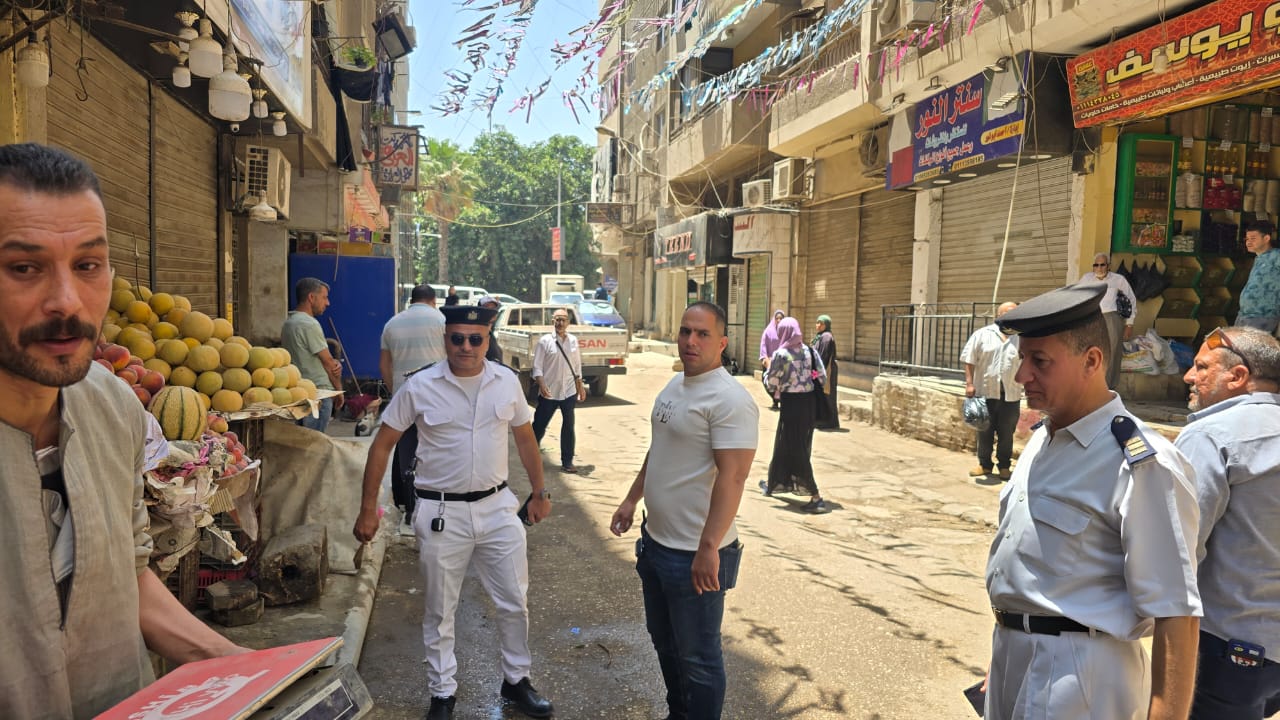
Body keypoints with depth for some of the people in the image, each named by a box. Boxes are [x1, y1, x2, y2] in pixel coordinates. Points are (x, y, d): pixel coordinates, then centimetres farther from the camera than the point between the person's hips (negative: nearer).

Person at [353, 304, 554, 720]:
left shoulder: (507, 382, -2)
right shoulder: (419, 387, -9)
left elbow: (525, 438, 11)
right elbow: (382, 445, -2)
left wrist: (539, 492, 13)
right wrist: (368, 510, -3)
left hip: (497, 507, 2)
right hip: (441, 513, -2)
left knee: (514, 603, 12)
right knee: (439, 612, 12)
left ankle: (516, 681, 34)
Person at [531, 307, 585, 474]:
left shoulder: (573, 341, 5)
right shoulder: (545, 341, -7)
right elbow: (537, 366, -8)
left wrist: (580, 387, 13)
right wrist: (542, 384, -21)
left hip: (569, 392, 3)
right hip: (549, 393, -3)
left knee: (568, 427, 9)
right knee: (539, 425, 5)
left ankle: (567, 462, 19)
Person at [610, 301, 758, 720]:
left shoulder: (729, 400, -20)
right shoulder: (674, 387, 8)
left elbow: (732, 477, -25)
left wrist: (708, 549, -28)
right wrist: (631, 500, 19)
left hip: (694, 556, -9)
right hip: (655, 542, 9)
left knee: (697, 656, 7)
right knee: (663, 639, 24)